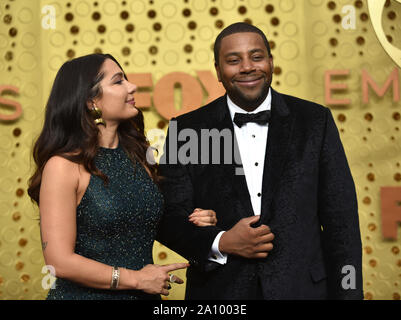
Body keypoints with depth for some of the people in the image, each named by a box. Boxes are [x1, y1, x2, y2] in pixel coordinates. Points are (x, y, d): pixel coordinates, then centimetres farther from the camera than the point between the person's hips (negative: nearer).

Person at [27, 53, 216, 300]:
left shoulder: (136, 154, 4)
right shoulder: (63, 166, -15)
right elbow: (60, 262, -19)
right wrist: (137, 279, -14)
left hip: (144, 294, 6)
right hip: (85, 294, -6)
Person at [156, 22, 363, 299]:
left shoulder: (315, 121, -1)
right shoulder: (188, 129, -2)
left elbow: (340, 219, -1)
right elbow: (169, 217, 0)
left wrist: (347, 293, -5)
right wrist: (221, 243, -16)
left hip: (301, 287, 1)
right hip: (220, 290, 0)